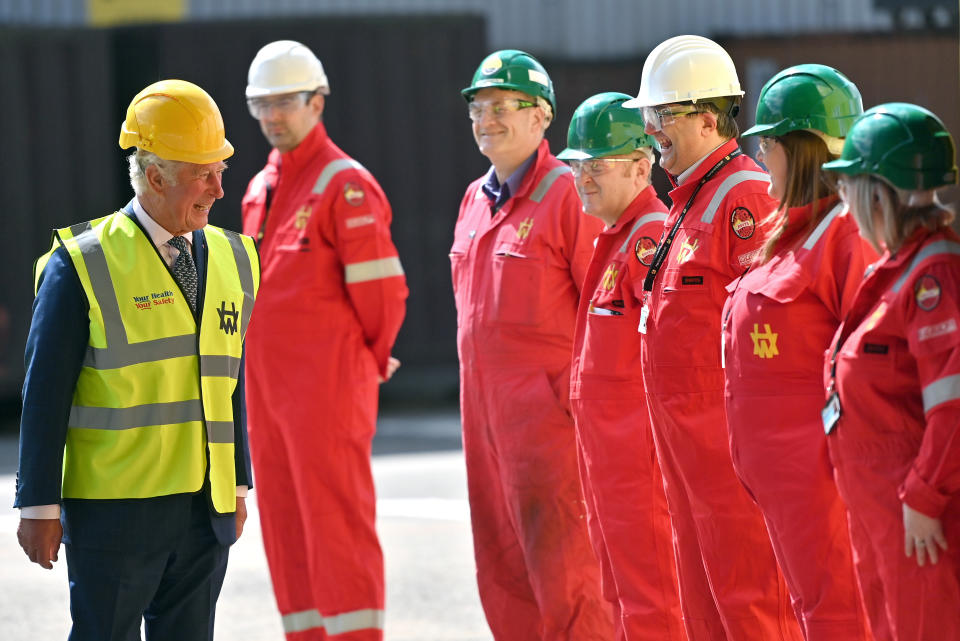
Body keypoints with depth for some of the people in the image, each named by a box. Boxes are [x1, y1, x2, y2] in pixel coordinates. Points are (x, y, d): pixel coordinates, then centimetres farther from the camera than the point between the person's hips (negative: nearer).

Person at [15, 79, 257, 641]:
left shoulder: (232, 260, 12)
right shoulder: (84, 265, -6)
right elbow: (46, 393, -5)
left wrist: (238, 488, 15)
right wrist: (40, 507, -7)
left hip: (204, 510, 5)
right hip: (114, 511, -5)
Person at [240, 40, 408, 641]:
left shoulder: (346, 184, -10)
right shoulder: (260, 190, 15)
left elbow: (382, 288, -11)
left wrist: (373, 360, 1)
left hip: (326, 383, -8)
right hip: (267, 383, 8)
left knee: (337, 520, -8)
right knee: (286, 524, 8)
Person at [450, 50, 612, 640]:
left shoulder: (568, 196, -10)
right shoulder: (476, 199, 15)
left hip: (547, 407, -8)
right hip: (483, 406, 8)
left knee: (560, 568, -8)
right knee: (502, 570, 10)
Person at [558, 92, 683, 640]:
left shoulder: (653, 238, -16)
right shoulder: (612, 238, 15)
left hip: (640, 445, -10)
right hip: (604, 441, 10)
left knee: (649, 596, -6)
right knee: (620, 590, 15)